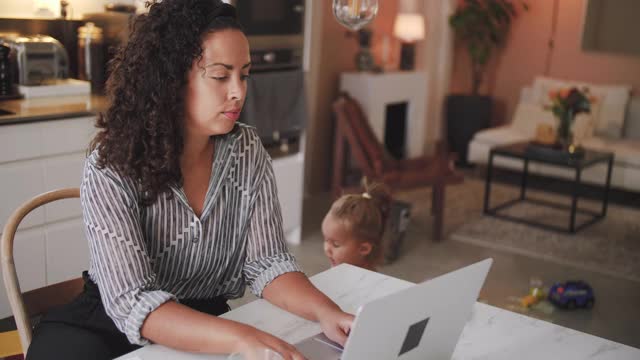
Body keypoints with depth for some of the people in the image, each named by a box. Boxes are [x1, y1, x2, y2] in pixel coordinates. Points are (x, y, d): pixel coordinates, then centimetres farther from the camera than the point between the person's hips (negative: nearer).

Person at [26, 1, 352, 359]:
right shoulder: (113, 167, -21)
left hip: (209, 323, 3)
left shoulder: (249, 151, -7)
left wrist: (326, 312, -28)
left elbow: (267, 261, -8)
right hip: (113, 326, -2)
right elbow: (131, 303, -28)